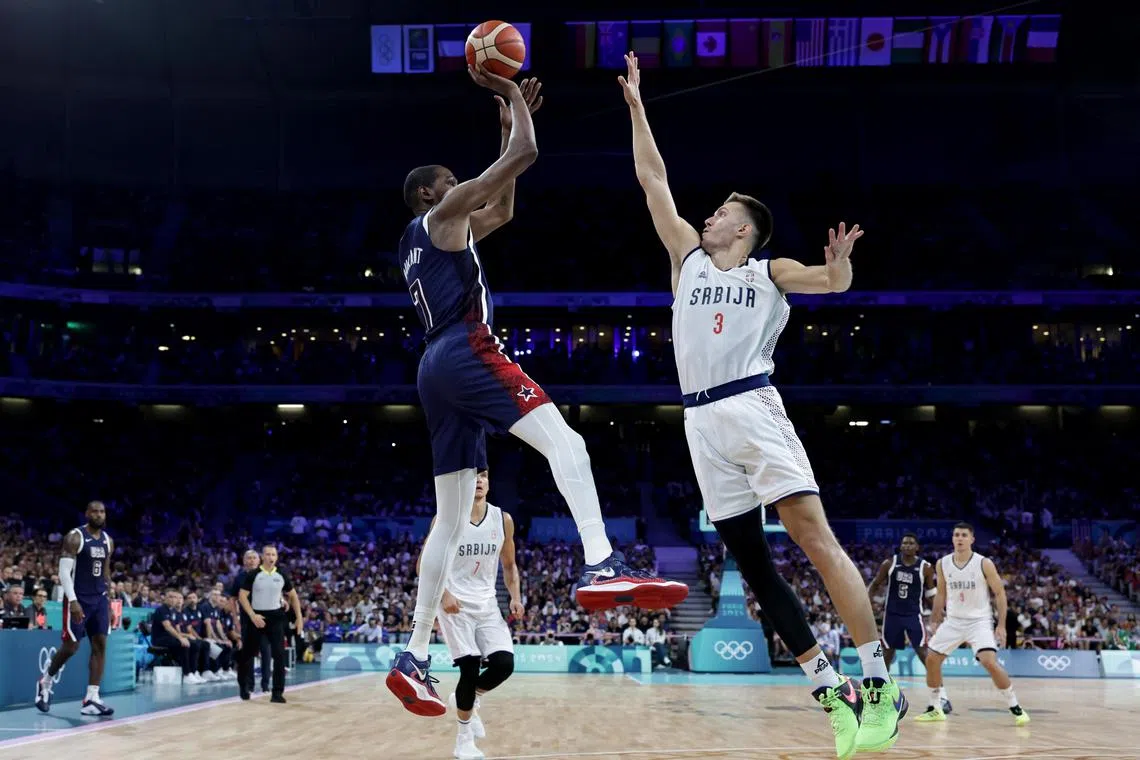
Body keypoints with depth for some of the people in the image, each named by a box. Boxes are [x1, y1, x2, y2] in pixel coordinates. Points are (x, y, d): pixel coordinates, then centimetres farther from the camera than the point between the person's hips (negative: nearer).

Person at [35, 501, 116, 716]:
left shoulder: (108, 541, 10)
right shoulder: (75, 537, -11)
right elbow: (64, 571, -16)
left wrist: (108, 602, 15)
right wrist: (73, 601, -25)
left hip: (100, 598, 6)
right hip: (78, 599, -6)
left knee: (100, 645, -3)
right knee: (71, 646, -3)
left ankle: (91, 700, -4)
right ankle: (45, 683, 24)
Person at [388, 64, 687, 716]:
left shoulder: (419, 242, 31)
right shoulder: (443, 215, 6)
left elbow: (502, 210, 40)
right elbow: (525, 156, -1)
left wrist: (512, 117, 39)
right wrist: (511, 94, 15)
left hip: (438, 369, 9)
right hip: (467, 351, -9)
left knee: (451, 519, 7)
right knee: (563, 439, -22)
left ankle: (414, 659, 3)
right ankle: (603, 567, -45)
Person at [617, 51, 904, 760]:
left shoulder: (770, 272, 9)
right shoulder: (690, 256, 19)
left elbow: (832, 284, -5)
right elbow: (653, 179, 19)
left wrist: (838, 267, -28)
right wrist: (636, 104, 20)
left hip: (754, 408, -5)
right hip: (704, 423, 5)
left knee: (814, 534, -15)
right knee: (752, 560, 0)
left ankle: (880, 683, -14)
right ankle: (832, 690, 4)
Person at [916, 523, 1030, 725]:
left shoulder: (984, 564, -13)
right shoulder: (943, 564, -1)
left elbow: (999, 593, -7)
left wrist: (1001, 625, -12)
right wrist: (935, 622, 10)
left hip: (979, 621, -5)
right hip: (953, 621, 5)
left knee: (990, 662, -22)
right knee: (931, 659, 1)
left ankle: (1015, 708, -9)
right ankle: (935, 709, 17)